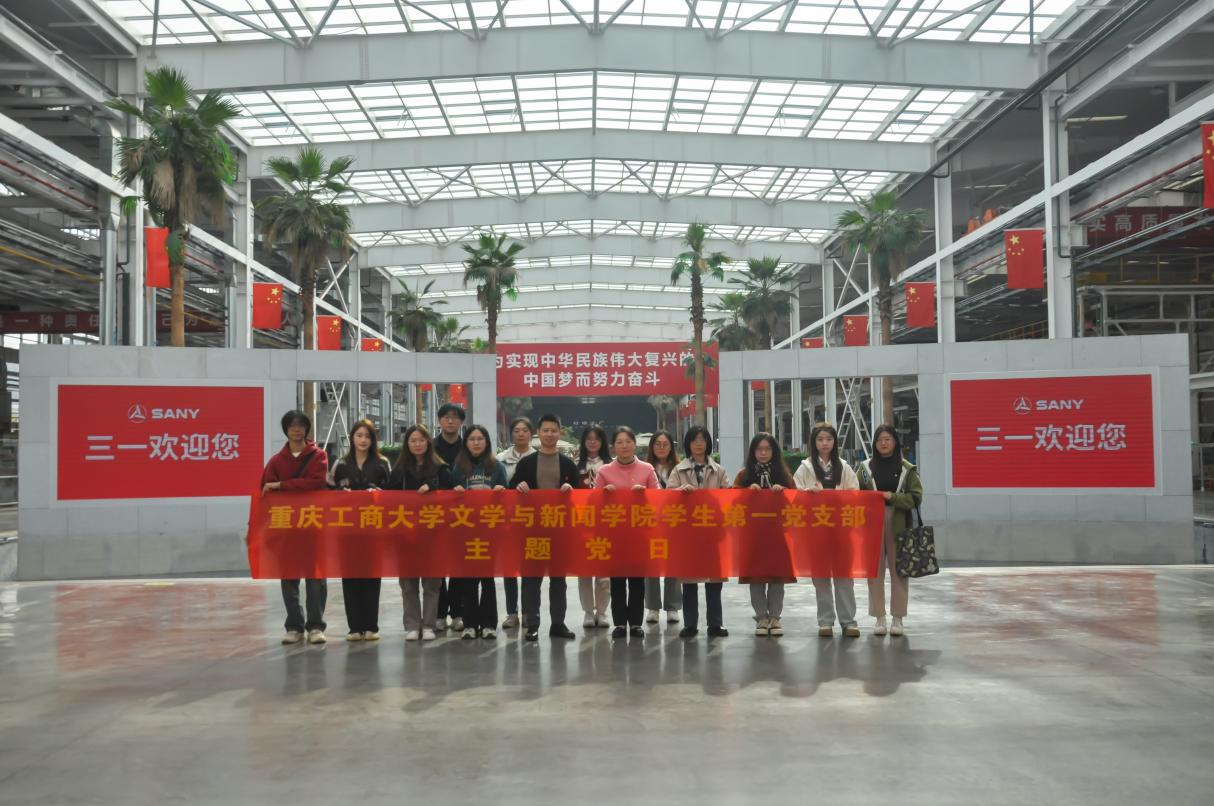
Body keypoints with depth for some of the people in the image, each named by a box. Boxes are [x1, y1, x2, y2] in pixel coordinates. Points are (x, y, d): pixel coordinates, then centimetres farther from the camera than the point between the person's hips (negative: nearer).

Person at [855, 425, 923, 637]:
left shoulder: (907, 469, 5)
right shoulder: (865, 467, 8)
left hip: (898, 526, -1)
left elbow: (916, 498, -1)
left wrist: (892, 497, -12)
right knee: (875, 571, 1)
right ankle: (879, 618, 9)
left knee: (899, 571, 1)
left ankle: (898, 618, 10)